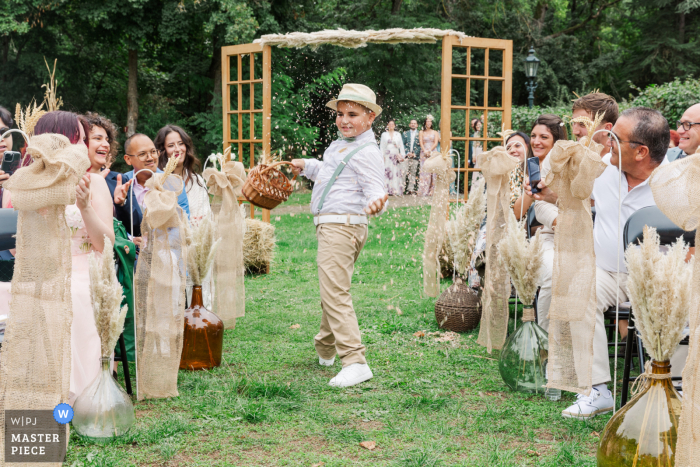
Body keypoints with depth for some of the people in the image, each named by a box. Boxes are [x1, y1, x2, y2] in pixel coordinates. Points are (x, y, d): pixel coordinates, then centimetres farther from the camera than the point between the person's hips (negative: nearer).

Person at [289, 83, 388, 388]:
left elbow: (375, 189, -24)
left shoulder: (368, 152, -14)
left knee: (335, 293, -18)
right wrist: (306, 166, 38)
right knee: (330, 291, 23)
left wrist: (376, 203, -45)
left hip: (342, 225, -10)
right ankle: (325, 349, 41)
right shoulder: (340, 145, 17)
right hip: (330, 226, 10)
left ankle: (355, 362, -22)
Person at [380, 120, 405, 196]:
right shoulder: (384, 134, 11)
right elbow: (381, 146, 8)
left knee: (396, 172, -5)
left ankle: (396, 191, -5)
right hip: (387, 155, -1)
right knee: (387, 172, -9)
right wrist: (382, 156, -2)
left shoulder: (398, 134, 13)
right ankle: (388, 190, -9)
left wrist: (402, 155, 1)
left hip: (396, 155, 1)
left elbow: (401, 145, 11)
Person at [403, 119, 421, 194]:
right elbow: (403, 144, 8)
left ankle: (411, 189, 2)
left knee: (413, 173, 0)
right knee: (405, 172, -9)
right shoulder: (405, 133, 13)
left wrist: (414, 153, -9)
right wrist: (407, 153, -6)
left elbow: (420, 146, 2)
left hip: (415, 156, -1)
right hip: (406, 156, 1)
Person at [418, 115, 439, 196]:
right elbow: (421, 143, 3)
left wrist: (430, 151, -11)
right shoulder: (421, 132, 12)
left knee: (432, 171, -7)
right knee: (424, 171, -8)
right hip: (424, 153, 0)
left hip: (433, 152, 0)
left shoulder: (435, 132, 11)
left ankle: (431, 190, -6)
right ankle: (424, 191, -11)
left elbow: (436, 143, 2)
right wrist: (425, 151, -13)